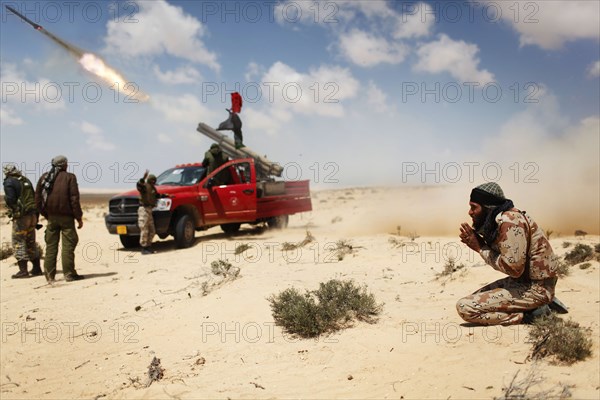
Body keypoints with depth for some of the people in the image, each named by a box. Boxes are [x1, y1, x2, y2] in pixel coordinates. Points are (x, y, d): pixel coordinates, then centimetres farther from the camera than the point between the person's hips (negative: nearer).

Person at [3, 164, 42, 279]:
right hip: (32, 215, 7)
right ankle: (37, 268, 17)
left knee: (18, 243, -1)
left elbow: (11, 199, -19)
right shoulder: (26, 180, 14)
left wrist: (5, 198, 4)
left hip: (20, 217, -7)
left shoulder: (9, 182, -8)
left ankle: (23, 270, -5)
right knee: (31, 243, 14)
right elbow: (35, 197, 14)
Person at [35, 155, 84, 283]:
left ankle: (49, 275, 11)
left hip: (51, 217, 5)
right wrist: (79, 217, -6)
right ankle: (69, 274, -2)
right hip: (66, 217, -5)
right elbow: (74, 199, -10)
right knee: (68, 245, -1)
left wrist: (46, 214, 16)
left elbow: (38, 199, 10)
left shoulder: (44, 177, 10)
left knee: (51, 246, 9)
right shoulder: (69, 177, -5)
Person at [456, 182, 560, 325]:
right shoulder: (498, 219, 8)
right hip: (522, 280, 10)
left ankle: (528, 315, -9)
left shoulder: (510, 221, -21)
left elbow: (514, 268, -25)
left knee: (465, 307, -16)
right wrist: (478, 243, -6)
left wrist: (481, 248, -15)